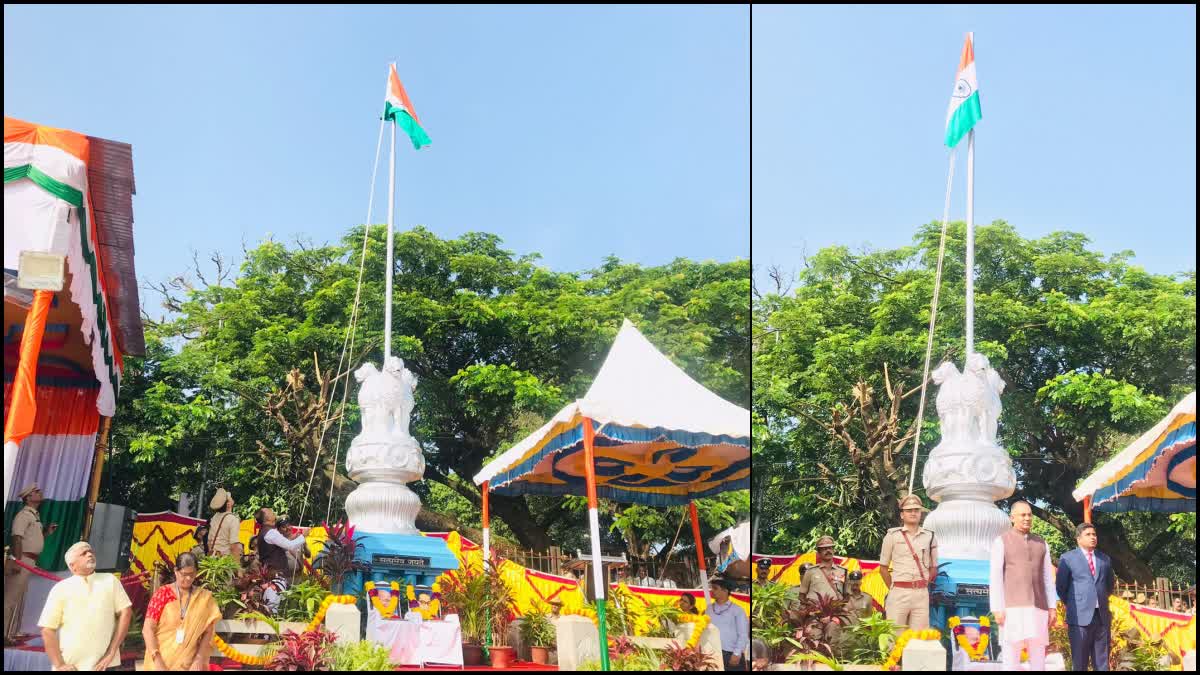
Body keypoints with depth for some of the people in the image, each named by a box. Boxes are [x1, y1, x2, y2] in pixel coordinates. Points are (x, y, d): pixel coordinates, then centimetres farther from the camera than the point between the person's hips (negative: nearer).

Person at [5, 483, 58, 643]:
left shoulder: (34, 516, 19)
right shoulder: (23, 515, -10)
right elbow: (17, 538, -20)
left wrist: (47, 532, 11)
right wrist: (17, 561, -27)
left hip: (29, 562, 10)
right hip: (21, 560, -10)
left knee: (19, 599, 12)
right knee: (12, 597, -10)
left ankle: (9, 634, 18)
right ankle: (5, 634, -10)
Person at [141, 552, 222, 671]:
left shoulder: (204, 598, 3)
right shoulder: (163, 594, -4)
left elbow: (208, 632, 1)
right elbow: (148, 629, -7)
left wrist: (199, 660, -13)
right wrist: (157, 661, -17)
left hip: (189, 664, 1)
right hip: (161, 661, -1)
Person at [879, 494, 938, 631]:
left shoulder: (929, 537, 11)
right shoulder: (892, 536, 4)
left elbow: (933, 568, 17)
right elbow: (883, 567, 9)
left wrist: (923, 587, 7)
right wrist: (892, 589, 4)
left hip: (922, 593, 2)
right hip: (898, 593, -2)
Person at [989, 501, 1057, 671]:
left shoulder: (1041, 543, 15)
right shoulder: (1001, 542, 1)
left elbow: (1047, 578, 14)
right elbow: (995, 577, -5)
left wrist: (1052, 608, 5)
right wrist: (997, 609, -13)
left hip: (1037, 608, 4)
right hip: (1012, 607, -4)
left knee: (1038, 658, 2)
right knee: (1011, 656, -7)